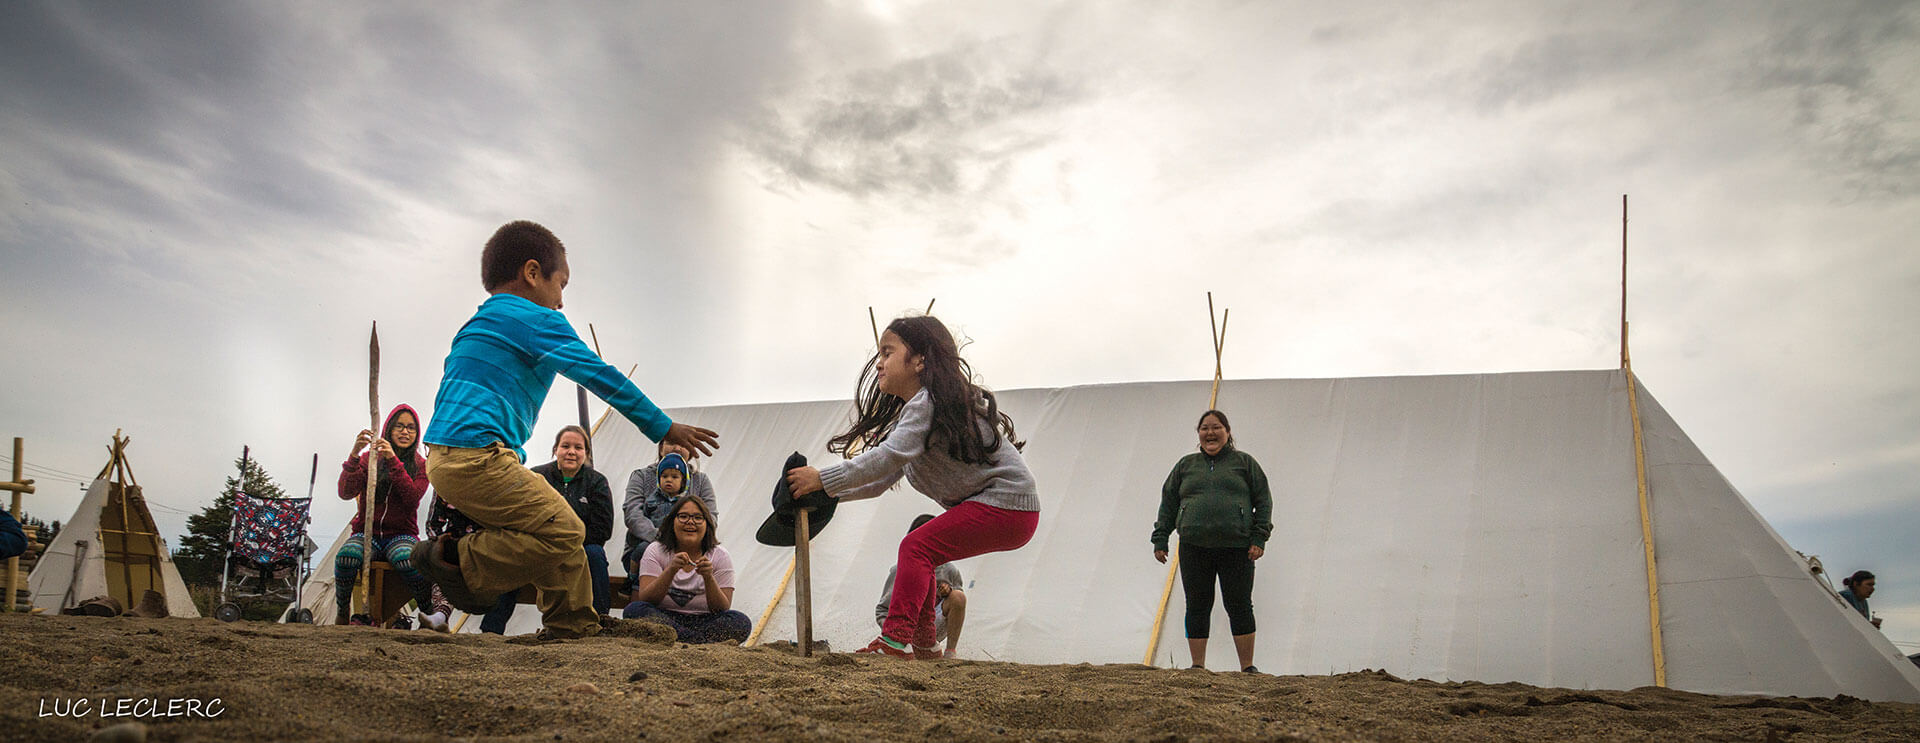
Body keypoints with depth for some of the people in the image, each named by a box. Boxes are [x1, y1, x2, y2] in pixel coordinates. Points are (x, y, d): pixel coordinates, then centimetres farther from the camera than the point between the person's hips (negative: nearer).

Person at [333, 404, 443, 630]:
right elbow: (345, 493, -6)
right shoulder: (369, 458, 8)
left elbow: (412, 498, -11)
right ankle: (343, 612, -13)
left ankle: (431, 612, -20)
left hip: (401, 534, -1)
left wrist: (393, 460, -18)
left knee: (406, 559, -38)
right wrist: (354, 455, -18)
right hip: (366, 533, 1)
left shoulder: (420, 465, 8)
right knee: (347, 555, -35)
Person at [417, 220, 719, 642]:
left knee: (563, 529, 15)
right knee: (563, 532, -13)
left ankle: (574, 626, 16)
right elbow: (598, 375, -8)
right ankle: (463, 561, -11)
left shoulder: (476, 327, 26)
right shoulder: (535, 319, -4)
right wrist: (663, 428, -5)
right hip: (478, 456, -10)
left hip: (445, 459, 10)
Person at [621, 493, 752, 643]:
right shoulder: (656, 551, 4)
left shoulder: (720, 557, 4)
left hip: (704, 623, 0)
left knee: (741, 622, -27)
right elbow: (644, 600, -9)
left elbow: (723, 609, -4)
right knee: (634, 609, -29)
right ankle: (704, 643, -31)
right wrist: (671, 570, -23)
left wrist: (708, 578, -21)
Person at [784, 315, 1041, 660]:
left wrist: (823, 479, -26)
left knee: (917, 547, -14)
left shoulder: (928, 401, -15)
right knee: (920, 554, 14)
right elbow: (881, 480, 14)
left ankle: (895, 640, -18)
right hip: (990, 506, 10)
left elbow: (889, 457, -28)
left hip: (1006, 505, -10)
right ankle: (923, 644, 20)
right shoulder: (915, 409, 18)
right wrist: (826, 493, 3)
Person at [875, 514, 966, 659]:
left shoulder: (949, 571, -1)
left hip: (935, 627, 3)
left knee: (959, 596, -25)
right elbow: (882, 610, 2)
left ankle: (950, 652, -18)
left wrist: (949, 591, -13)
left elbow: (958, 603, 10)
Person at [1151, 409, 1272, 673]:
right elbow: (1168, 503, 17)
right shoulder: (1186, 465, 15)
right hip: (1194, 547, 2)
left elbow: (1263, 501, 7)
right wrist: (1160, 539, 10)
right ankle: (1198, 668, 12)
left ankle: (1248, 667, 9)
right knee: (1197, 608, 4)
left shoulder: (1244, 462, 10)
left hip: (1236, 548, -2)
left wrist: (1258, 538, -3)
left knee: (1239, 606, 0)